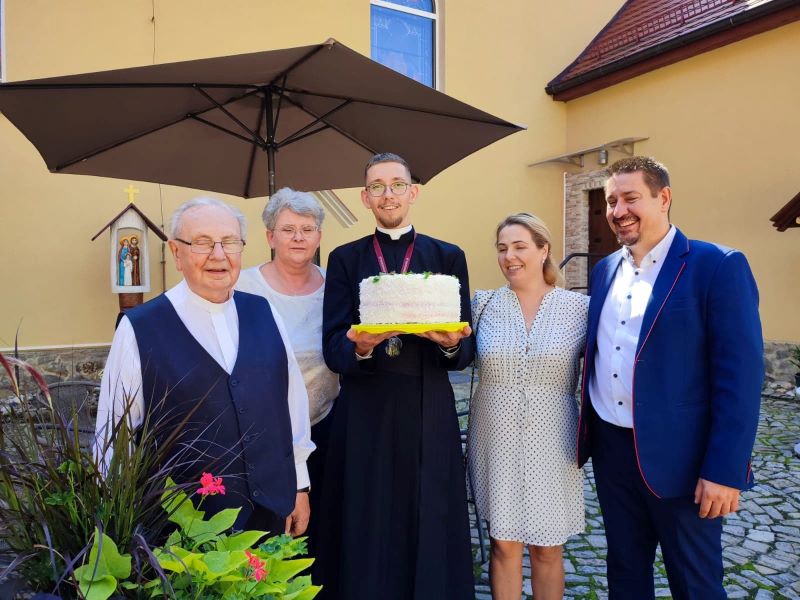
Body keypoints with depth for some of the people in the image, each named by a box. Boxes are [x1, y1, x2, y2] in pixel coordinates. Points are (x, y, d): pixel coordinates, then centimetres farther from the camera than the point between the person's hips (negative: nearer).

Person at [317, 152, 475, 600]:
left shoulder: (448, 257, 6)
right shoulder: (345, 259, 6)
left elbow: (467, 352, 2)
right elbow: (333, 348, -3)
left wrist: (451, 344, -19)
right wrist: (361, 347, -23)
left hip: (429, 414, 0)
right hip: (364, 416, 0)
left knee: (430, 528, 10)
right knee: (366, 534, 9)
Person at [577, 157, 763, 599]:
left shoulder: (718, 267, -11)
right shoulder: (604, 270, 8)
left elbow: (739, 376, -15)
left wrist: (724, 470, -17)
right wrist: (589, 433, 10)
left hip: (678, 456, -5)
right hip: (611, 447, 5)